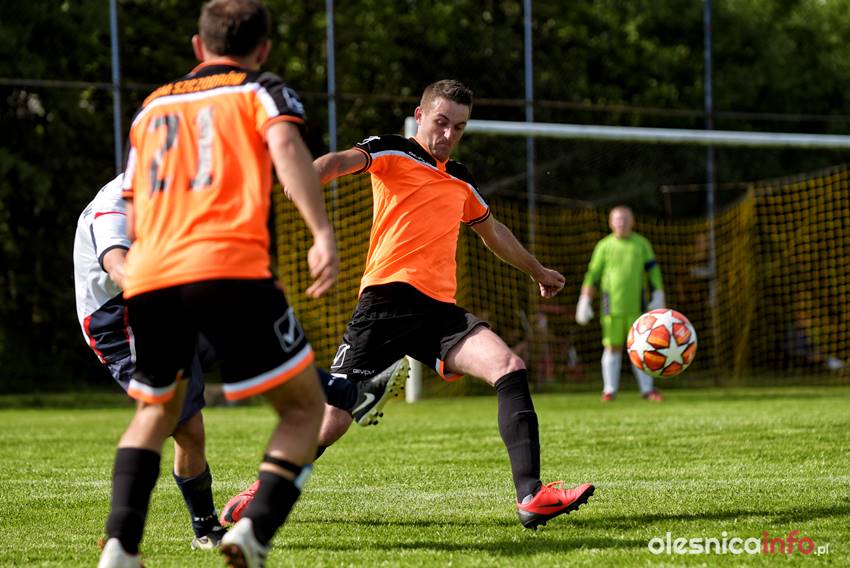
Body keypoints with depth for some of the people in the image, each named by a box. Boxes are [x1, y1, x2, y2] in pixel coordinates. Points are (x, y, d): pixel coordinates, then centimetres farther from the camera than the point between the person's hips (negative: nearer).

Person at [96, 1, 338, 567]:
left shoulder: (152, 106, 28)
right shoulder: (262, 90, 15)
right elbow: (285, 144, -9)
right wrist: (323, 234, -19)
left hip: (148, 279, 5)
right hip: (231, 269, -4)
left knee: (156, 411, 26)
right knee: (305, 408, 10)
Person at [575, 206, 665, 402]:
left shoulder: (641, 244, 10)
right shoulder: (604, 246, 7)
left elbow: (653, 271, 13)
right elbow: (592, 275, 8)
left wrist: (658, 297, 7)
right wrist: (585, 302, 3)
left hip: (636, 304, 1)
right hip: (612, 303, -1)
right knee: (613, 346, -2)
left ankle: (647, 389, 5)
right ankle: (609, 389, 5)